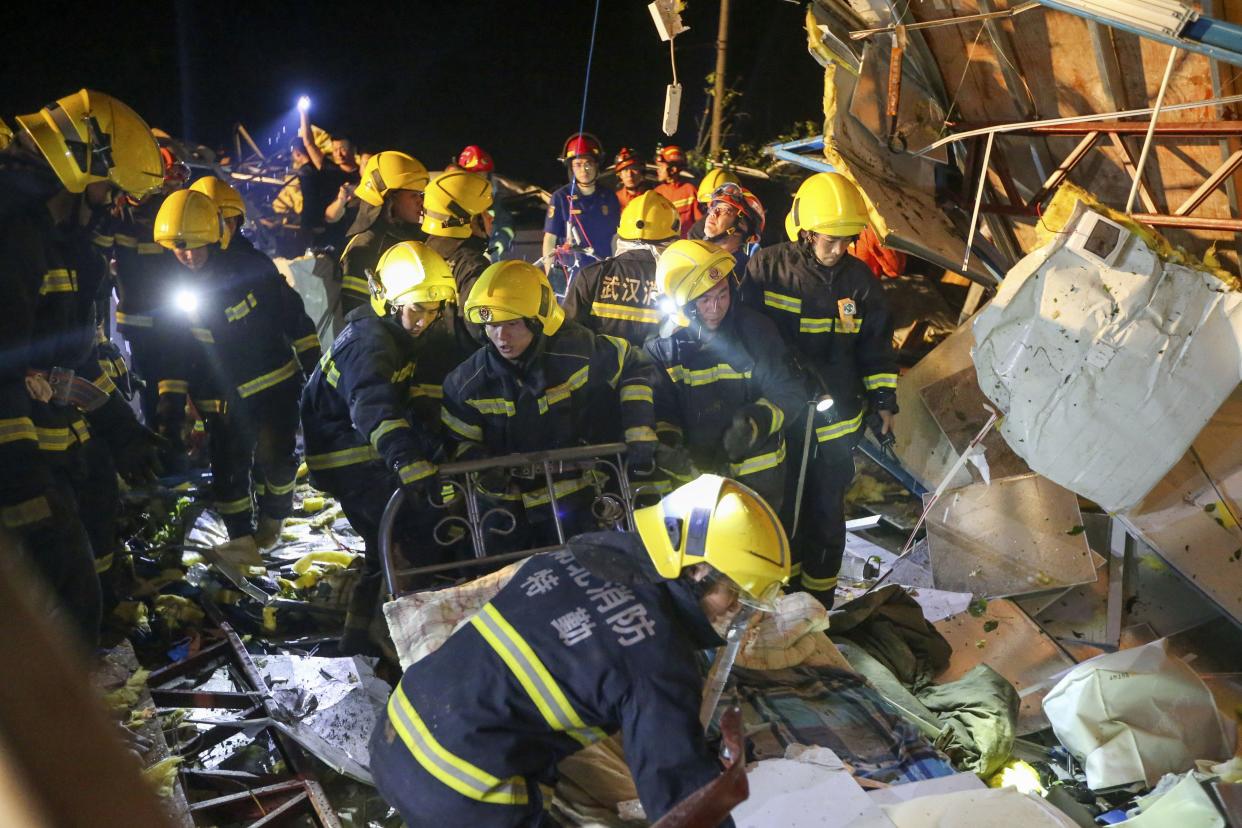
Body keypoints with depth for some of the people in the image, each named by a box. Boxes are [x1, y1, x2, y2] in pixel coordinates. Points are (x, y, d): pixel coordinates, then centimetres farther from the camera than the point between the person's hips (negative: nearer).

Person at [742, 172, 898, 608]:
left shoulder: (859, 279, -1)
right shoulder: (767, 268, -8)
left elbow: (877, 343, 9)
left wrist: (884, 400, 9)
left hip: (835, 418, 0)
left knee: (825, 509, 7)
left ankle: (818, 592, 24)